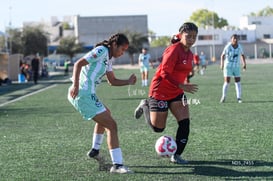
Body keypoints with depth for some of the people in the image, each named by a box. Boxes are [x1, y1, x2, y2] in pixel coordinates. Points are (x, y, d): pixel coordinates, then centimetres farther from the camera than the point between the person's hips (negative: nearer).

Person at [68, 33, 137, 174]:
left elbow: (112, 81, 23)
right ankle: (117, 165, -13)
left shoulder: (108, 58, 18)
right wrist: (75, 86, -29)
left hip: (87, 94, 11)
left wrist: (128, 82, 7)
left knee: (105, 115, 34)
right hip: (83, 94, -11)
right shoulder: (102, 51, -11)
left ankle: (94, 151, 46)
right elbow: (78, 64, -20)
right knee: (111, 125, -11)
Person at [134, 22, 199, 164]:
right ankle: (145, 106, 31)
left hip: (177, 93, 7)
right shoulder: (174, 50, -20)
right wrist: (182, 86, -31)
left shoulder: (189, 54, 6)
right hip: (160, 92, -7)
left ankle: (177, 155, 2)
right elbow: (165, 73, -25)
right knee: (158, 128, 3)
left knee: (185, 122, -8)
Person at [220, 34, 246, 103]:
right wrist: (222, 64, -20)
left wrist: (244, 64, 2)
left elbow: (242, 55, 13)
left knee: (238, 82, -1)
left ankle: (239, 98, 6)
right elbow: (222, 55, -5)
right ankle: (223, 97, 10)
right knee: (227, 82, -7)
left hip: (236, 67, 4)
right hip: (228, 66, -3)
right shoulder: (228, 47, -14)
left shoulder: (239, 47, -2)